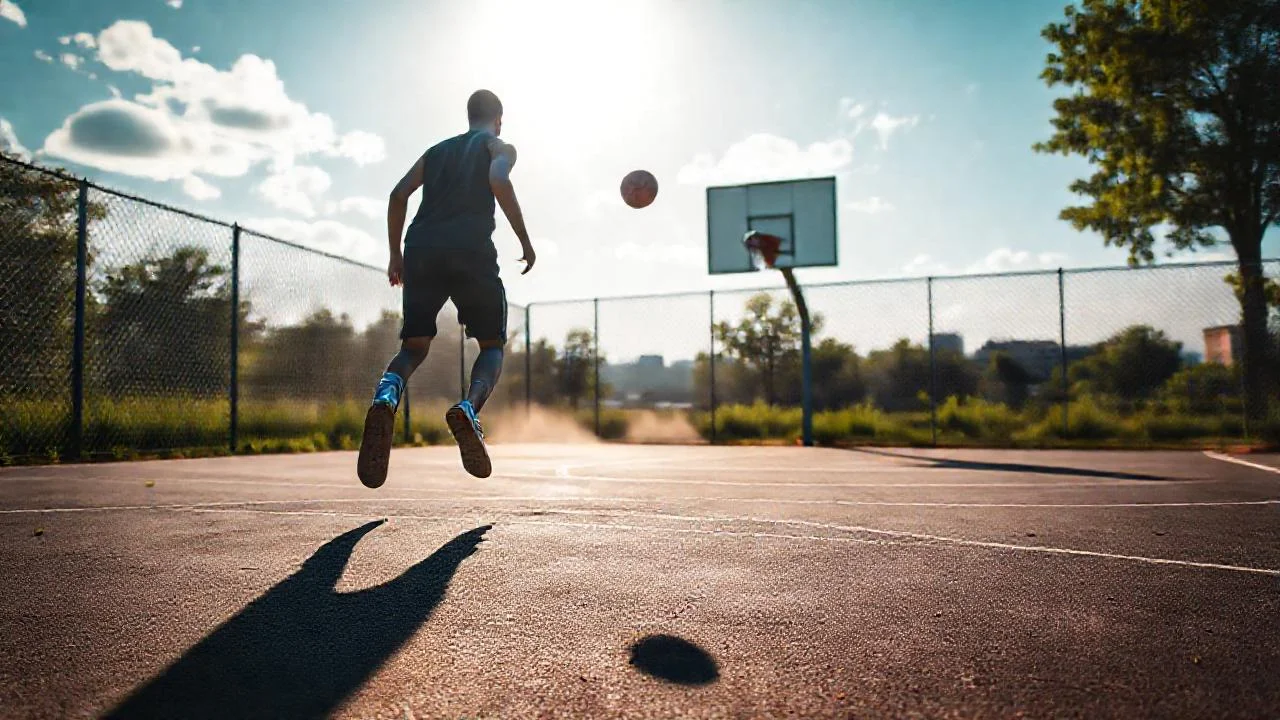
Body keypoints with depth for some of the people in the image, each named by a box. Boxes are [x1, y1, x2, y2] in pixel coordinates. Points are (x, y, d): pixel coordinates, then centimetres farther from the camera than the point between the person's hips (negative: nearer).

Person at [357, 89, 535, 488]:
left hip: (421, 249, 4)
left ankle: (386, 397, -23)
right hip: (470, 249, -4)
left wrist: (395, 255, 20)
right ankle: (469, 407, -22)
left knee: (414, 346, 12)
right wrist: (525, 240, -4)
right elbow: (498, 180, -8)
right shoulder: (499, 146, 15)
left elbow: (398, 194, 16)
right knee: (492, 344, 10)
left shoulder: (437, 150, 28)